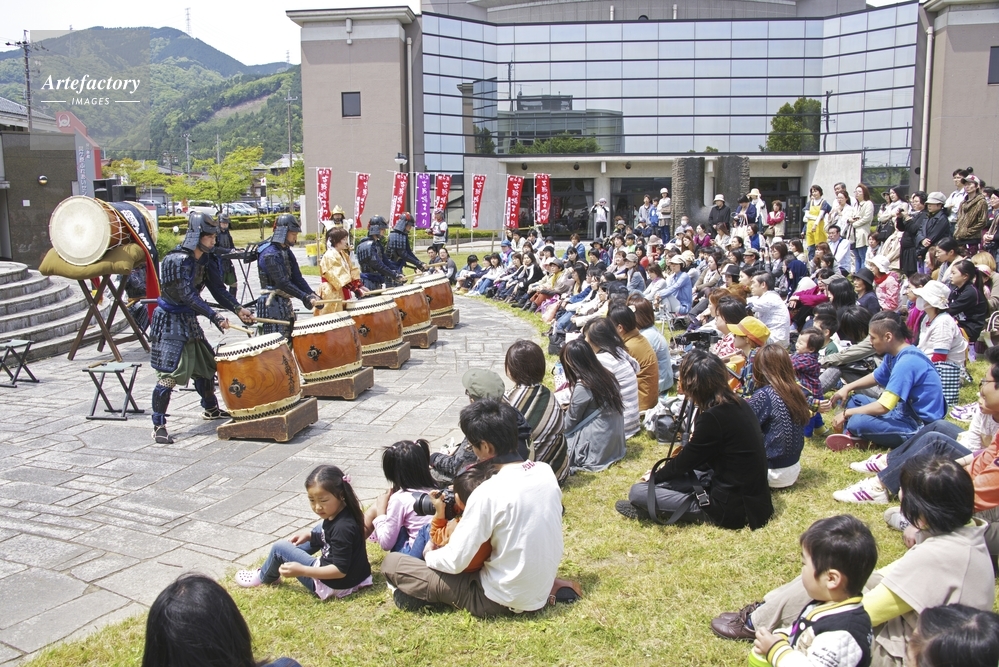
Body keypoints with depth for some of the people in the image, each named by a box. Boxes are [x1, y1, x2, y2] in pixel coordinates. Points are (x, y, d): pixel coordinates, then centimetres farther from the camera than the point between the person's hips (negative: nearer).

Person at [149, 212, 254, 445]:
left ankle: (210, 409, 38)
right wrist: (215, 317, -32)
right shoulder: (176, 260, -22)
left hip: (190, 321, 9)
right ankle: (159, 426, -5)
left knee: (205, 365, 18)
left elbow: (217, 288, 4)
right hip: (170, 322, -9)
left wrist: (237, 309, -9)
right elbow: (188, 295, -27)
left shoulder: (205, 260, 3)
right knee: (168, 374, -10)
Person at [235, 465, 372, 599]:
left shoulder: (343, 528, -29)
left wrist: (302, 570, -30)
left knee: (279, 548, 3)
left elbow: (340, 570, -27)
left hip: (334, 586, -9)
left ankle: (263, 578, 32)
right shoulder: (343, 513, -4)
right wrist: (309, 534, 5)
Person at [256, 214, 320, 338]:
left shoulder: (286, 251, 12)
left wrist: (312, 295, -4)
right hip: (272, 305, -9)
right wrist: (305, 297, -28)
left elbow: (297, 277, 9)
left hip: (285, 302, 9)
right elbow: (282, 283, -25)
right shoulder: (270, 254, -17)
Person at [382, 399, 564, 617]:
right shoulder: (546, 471, -5)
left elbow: (455, 562, -20)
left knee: (392, 563, -2)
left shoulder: (490, 492, -26)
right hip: (541, 592, 7)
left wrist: (429, 554, 2)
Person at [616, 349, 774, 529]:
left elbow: (684, 461, -6)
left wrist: (655, 476, 10)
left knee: (638, 492, -12)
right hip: (750, 496, 9)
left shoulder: (713, 417, -22)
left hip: (733, 508, -9)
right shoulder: (737, 404, 4)